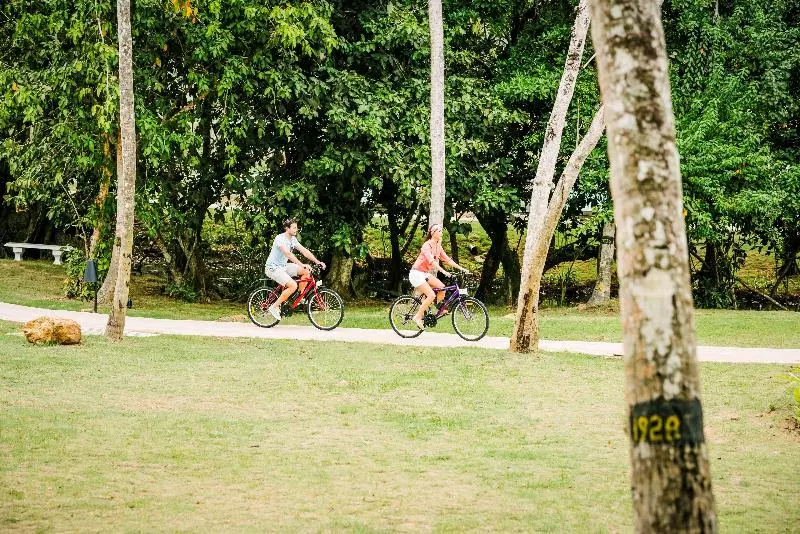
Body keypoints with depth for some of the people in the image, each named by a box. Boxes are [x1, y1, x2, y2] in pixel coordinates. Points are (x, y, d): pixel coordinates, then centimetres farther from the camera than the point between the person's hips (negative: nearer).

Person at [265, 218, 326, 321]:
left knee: (306, 271, -3)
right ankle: (275, 307, -14)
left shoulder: (293, 239, 6)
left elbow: (304, 251, 4)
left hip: (283, 266, 9)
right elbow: (288, 253, -34)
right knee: (293, 285, -25)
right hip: (273, 268, -9)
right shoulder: (280, 238, -21)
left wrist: (317, 262, -7)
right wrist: (301, 265, -43)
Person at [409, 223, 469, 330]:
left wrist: (461, 268, -1)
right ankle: (417, 317, -9)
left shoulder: (438, 246, 6)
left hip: (425, 273, 8)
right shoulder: (427, 246, -19)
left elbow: (447, 259, 7)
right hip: (416, 273, -8)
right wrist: (443, 271, -43)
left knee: (441, 287, -8)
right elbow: (431, 261, -32)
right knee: (431, 295, -18)